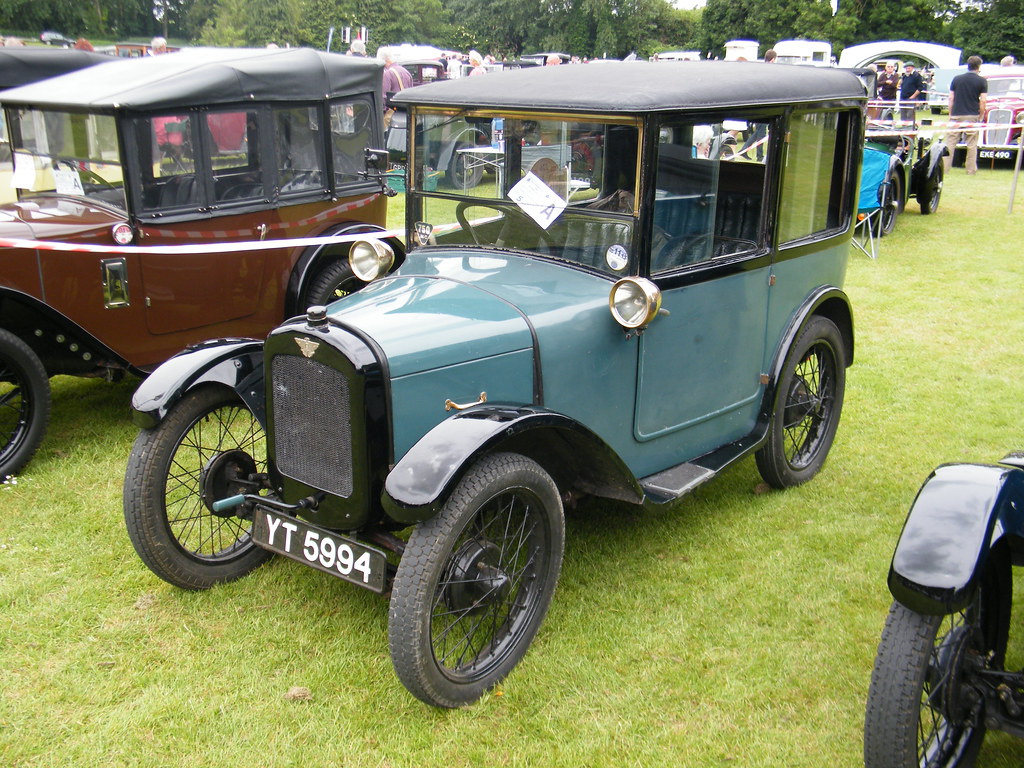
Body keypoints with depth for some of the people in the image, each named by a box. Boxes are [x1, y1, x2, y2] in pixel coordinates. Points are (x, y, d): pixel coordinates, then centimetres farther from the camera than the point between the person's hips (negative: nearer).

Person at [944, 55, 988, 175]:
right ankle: (971, 169, 7)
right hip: (972, 116, -1)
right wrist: (981, 116, 6)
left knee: (950, 142, 3)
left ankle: (944, 167, 0)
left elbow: (951, 99, 5)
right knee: (972, 145, 5)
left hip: (956, 116, 1)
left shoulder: (956, 79, 6)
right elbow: (982, 101, -4)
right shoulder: (982, 81, 0)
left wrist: (951, 114, 12)